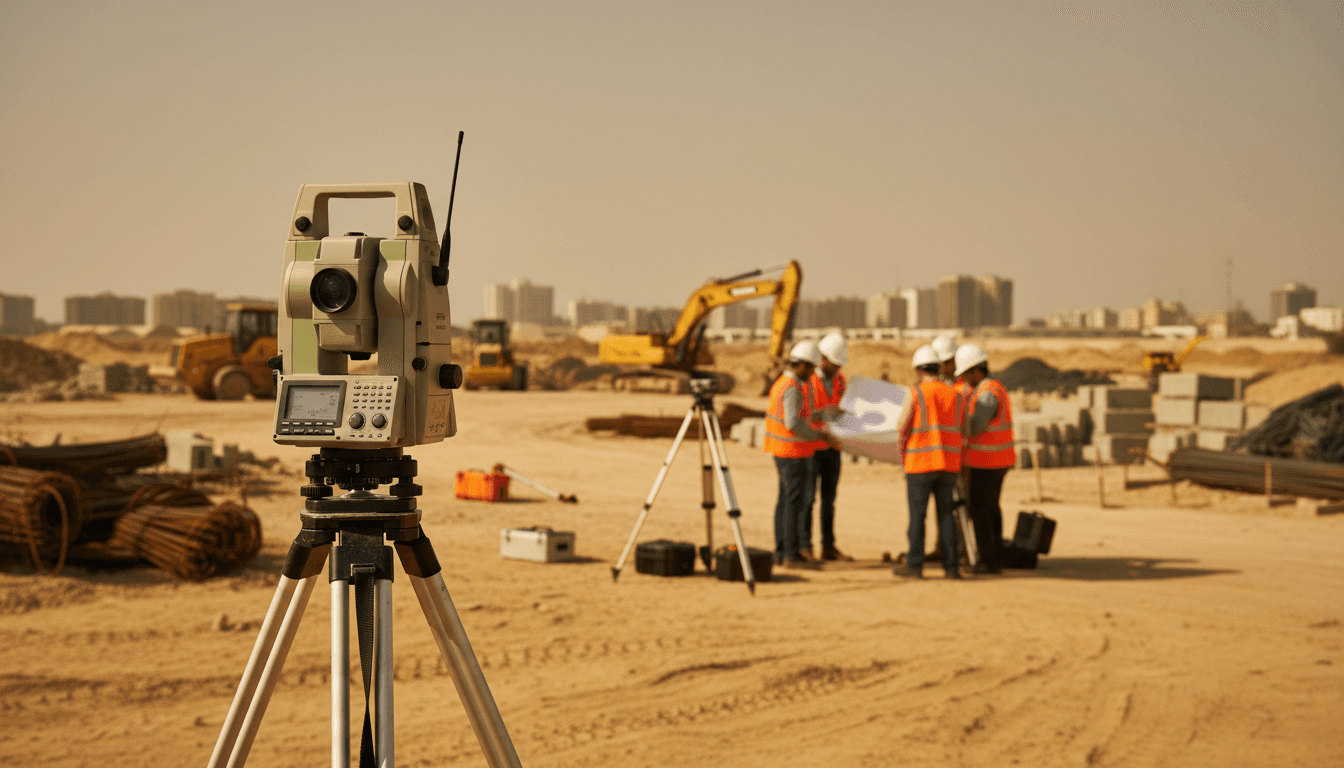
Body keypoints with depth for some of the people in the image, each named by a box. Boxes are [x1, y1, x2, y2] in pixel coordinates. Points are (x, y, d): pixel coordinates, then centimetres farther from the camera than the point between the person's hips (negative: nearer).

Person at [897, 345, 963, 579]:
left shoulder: (915, 394, -7)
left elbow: (903, 429, -6)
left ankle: (914, 566, 4)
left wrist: (902, 456, 10)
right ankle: (951, 566, 4)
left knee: (917, 515, 2)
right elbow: (959, 431, 12)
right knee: (945, 514, 8)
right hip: (948, 465, 4)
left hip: (920, 463, -4)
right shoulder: (955, 396, 7)